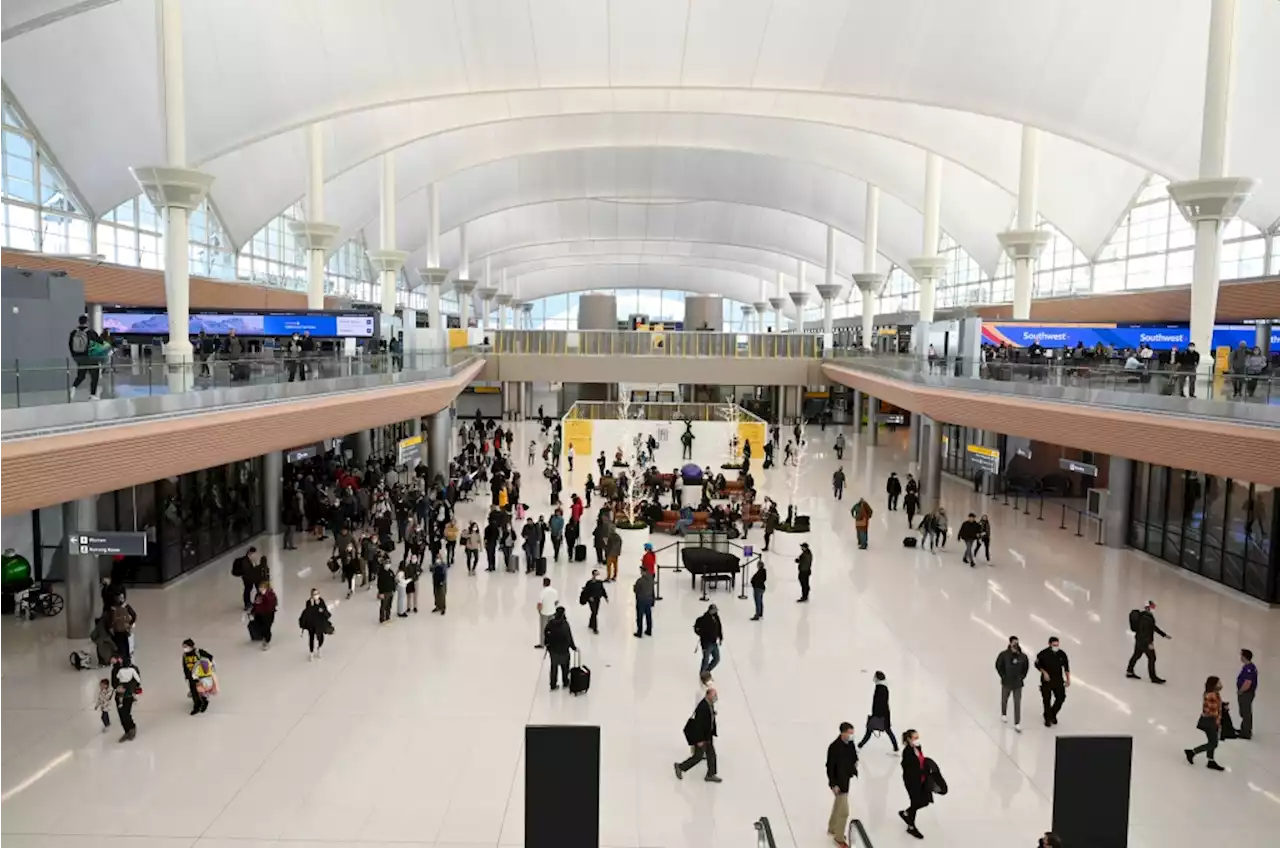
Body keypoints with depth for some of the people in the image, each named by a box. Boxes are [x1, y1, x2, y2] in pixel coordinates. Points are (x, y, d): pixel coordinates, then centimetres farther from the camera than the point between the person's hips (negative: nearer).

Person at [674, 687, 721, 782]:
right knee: (698, 756, 3)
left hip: (707, 735, 9)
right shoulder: (702, 707, -31)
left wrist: (712, 734, 13)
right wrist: (700, 740, -23)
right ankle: (680, 767, 22)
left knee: (711, 754, 13)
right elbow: (698, 724, -28)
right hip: (700, 735, -9)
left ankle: (710, 775, 26)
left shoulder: (710, 704, -2)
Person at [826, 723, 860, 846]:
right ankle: (839, 838, 19)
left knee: (838, 806, 25)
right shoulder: (834, 747, -29)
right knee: (844, 811, 0)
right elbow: (830, 767, -23)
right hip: (838, 782, -8)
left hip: (846, 779, 8)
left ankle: (831, 829, 45)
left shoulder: (850, 743, -7)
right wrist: (834, 784, -21)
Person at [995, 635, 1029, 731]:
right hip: (1006, 683, 0)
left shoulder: (1023, 656, -11)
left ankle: (1017, 724, 5)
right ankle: (1004, 714, 46)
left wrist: (1022, 676, 2)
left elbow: (1026, 667, 6)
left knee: (1017, 703, -1)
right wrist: (1003, 675, -4)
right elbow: (998, 665, -3)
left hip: (1018, 684, 0)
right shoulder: (1004, 654, -15)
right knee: (1004, 700, 20)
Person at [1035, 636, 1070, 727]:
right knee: (1047, 700, 3)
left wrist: (1068, 679, 7)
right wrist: (1044, 672, -13)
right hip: (1047, 680, -2)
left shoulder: (1062, 654, -4)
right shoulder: (1043, 654, -12)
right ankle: (1048, 719, 19)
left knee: (1061, 698, -1)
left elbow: (1066, 667, 7)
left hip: (1058, 680, 2)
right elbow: (1037, 664, 0)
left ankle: (1053, 714, 25)